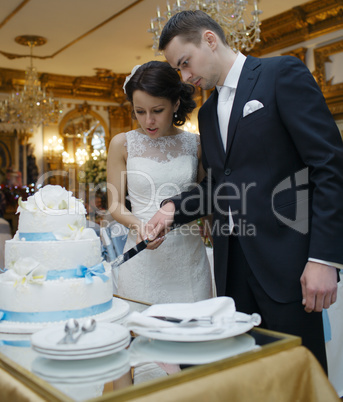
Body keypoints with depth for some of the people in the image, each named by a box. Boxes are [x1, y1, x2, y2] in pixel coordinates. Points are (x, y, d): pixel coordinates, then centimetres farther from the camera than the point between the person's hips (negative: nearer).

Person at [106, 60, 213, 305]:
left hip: (188, 258, 1)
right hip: (143, 258, -1)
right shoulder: (122, 144, 1)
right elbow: (116, 205, 3)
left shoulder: (196, 145, 3)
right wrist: (138, 225, -16)